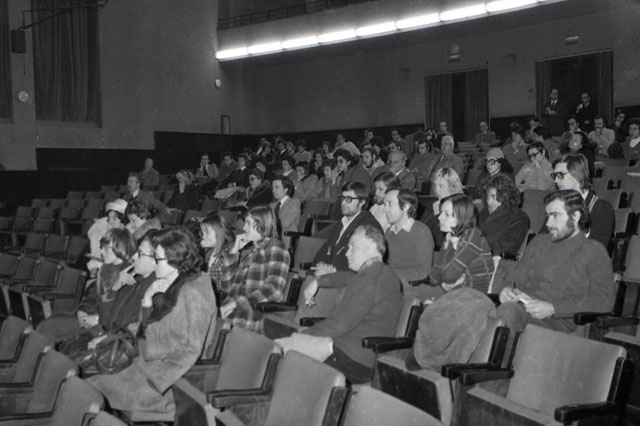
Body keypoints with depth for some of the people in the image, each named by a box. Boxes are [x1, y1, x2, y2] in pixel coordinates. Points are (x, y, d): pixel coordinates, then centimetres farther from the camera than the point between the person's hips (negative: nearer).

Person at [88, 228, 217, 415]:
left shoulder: (192, 293, -21)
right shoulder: (170, 286, 9)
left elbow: (191, 350, -21)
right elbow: (147, 326, 14)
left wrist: (155, 377, -21)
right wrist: (148, 296, -4)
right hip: (150, 363, 9)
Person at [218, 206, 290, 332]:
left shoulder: (275, 247, 4)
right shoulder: (247, 251, 25)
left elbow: (274, 289, -11)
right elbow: (226, 286, 18)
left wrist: (236, 302, -15)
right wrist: (233, 251, 13)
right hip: (230, 316, 6)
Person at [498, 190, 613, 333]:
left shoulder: (594, 252, 10)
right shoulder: (539, 242, 26)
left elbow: (603, 301, -4)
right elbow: (516, 279, 23)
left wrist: (552, 308, -15)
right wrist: (508, 291, -3)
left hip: (559, 321, -5)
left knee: (508, 311, -36)